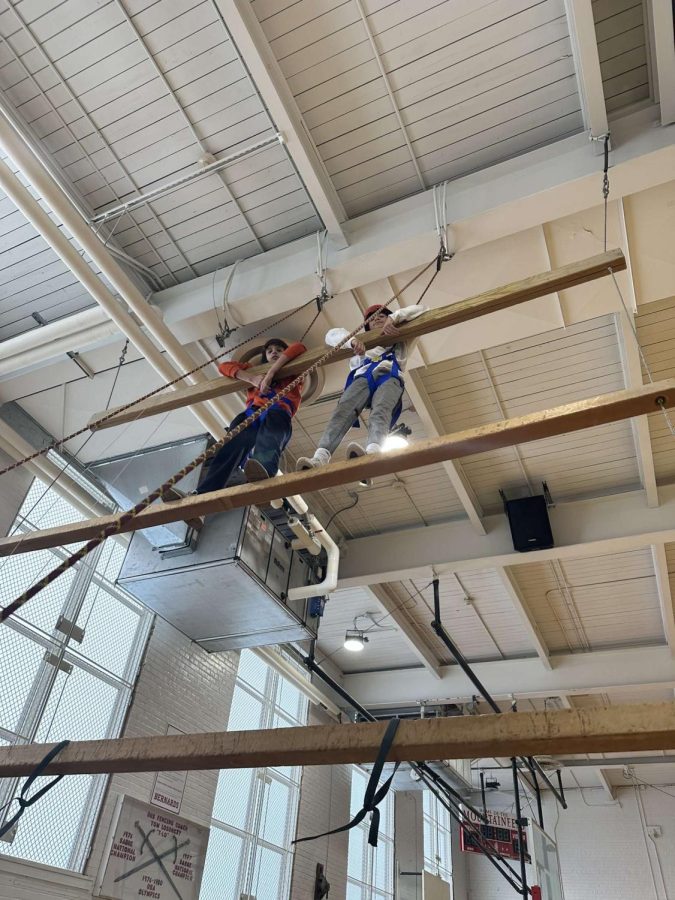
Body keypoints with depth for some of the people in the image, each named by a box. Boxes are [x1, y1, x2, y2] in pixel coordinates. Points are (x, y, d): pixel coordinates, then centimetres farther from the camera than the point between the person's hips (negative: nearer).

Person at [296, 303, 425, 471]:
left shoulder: (400, 340, 41)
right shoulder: (362, 343, 45)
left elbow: (420, 309, 31)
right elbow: (332, 335, 29)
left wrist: (394, 318, 13)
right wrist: (352, 340, 8)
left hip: (389, 376, -1)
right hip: (363, 377, 2)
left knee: (380, 412, -36)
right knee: (343, 410, -31)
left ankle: (372, 452, -66)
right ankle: (320, 457, -53)